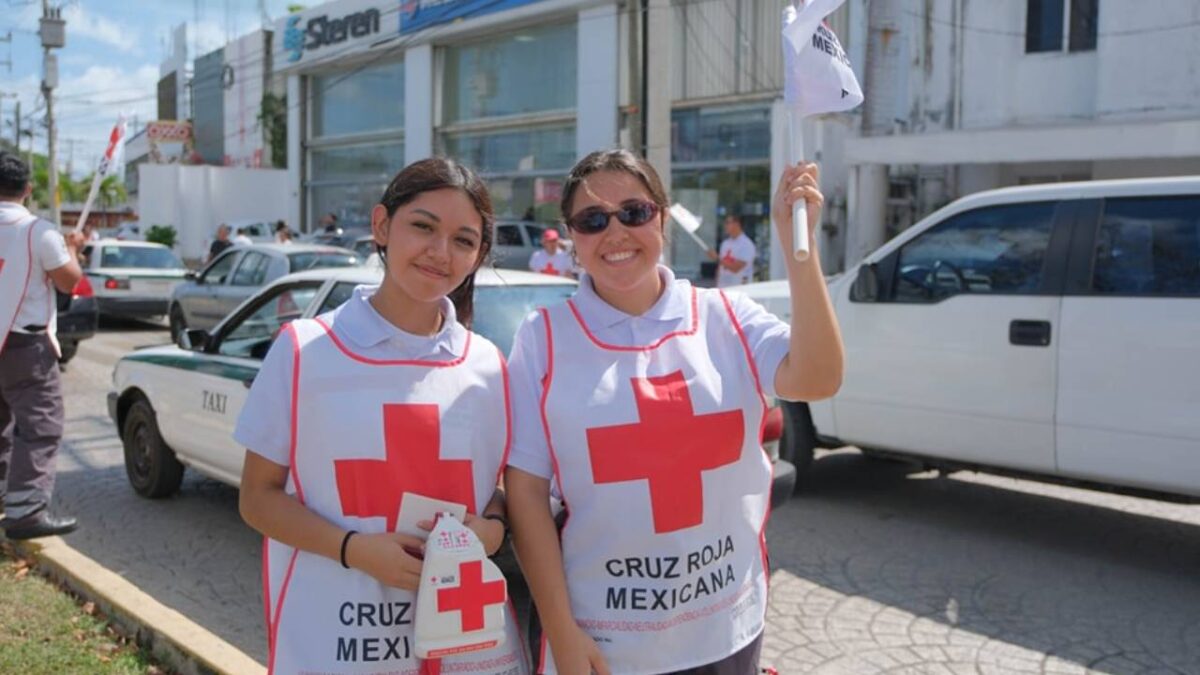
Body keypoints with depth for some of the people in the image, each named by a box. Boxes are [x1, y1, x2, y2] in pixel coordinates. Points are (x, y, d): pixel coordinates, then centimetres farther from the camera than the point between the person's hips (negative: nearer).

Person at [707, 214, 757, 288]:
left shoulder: (746, 245, -11)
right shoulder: (725, 243, 13)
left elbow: (735, 268, -18)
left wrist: (717, 258, -18)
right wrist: (717, 286, 10)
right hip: (722, 288, 7)